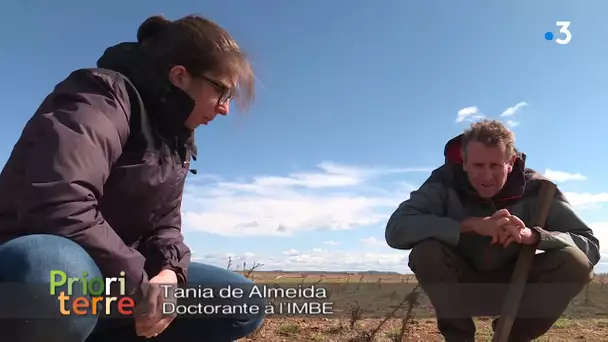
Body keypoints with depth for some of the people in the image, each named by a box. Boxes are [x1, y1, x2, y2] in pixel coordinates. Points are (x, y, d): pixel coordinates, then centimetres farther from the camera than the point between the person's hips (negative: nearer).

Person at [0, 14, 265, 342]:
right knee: (60, 275, -44)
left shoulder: (178, 136, 9)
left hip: (106, 278, 8)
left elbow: (165, 224, 9)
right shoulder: (103, 97, -17)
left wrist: (170, 273, -13)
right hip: (35, 264, -8)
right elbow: (60, 206, -32)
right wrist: (139, 286, -23)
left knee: (245, 305, 0)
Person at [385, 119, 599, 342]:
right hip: (462, 284, -1)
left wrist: (532, 235, -41)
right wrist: (470, 224, -42)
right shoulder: (445, 182, -22)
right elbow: (395, 229, -35)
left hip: (513, 284, 2)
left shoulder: (535, 188, -16)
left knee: (575, 263, -24)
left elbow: (591, 245, -21)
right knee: (426, 252, -33)